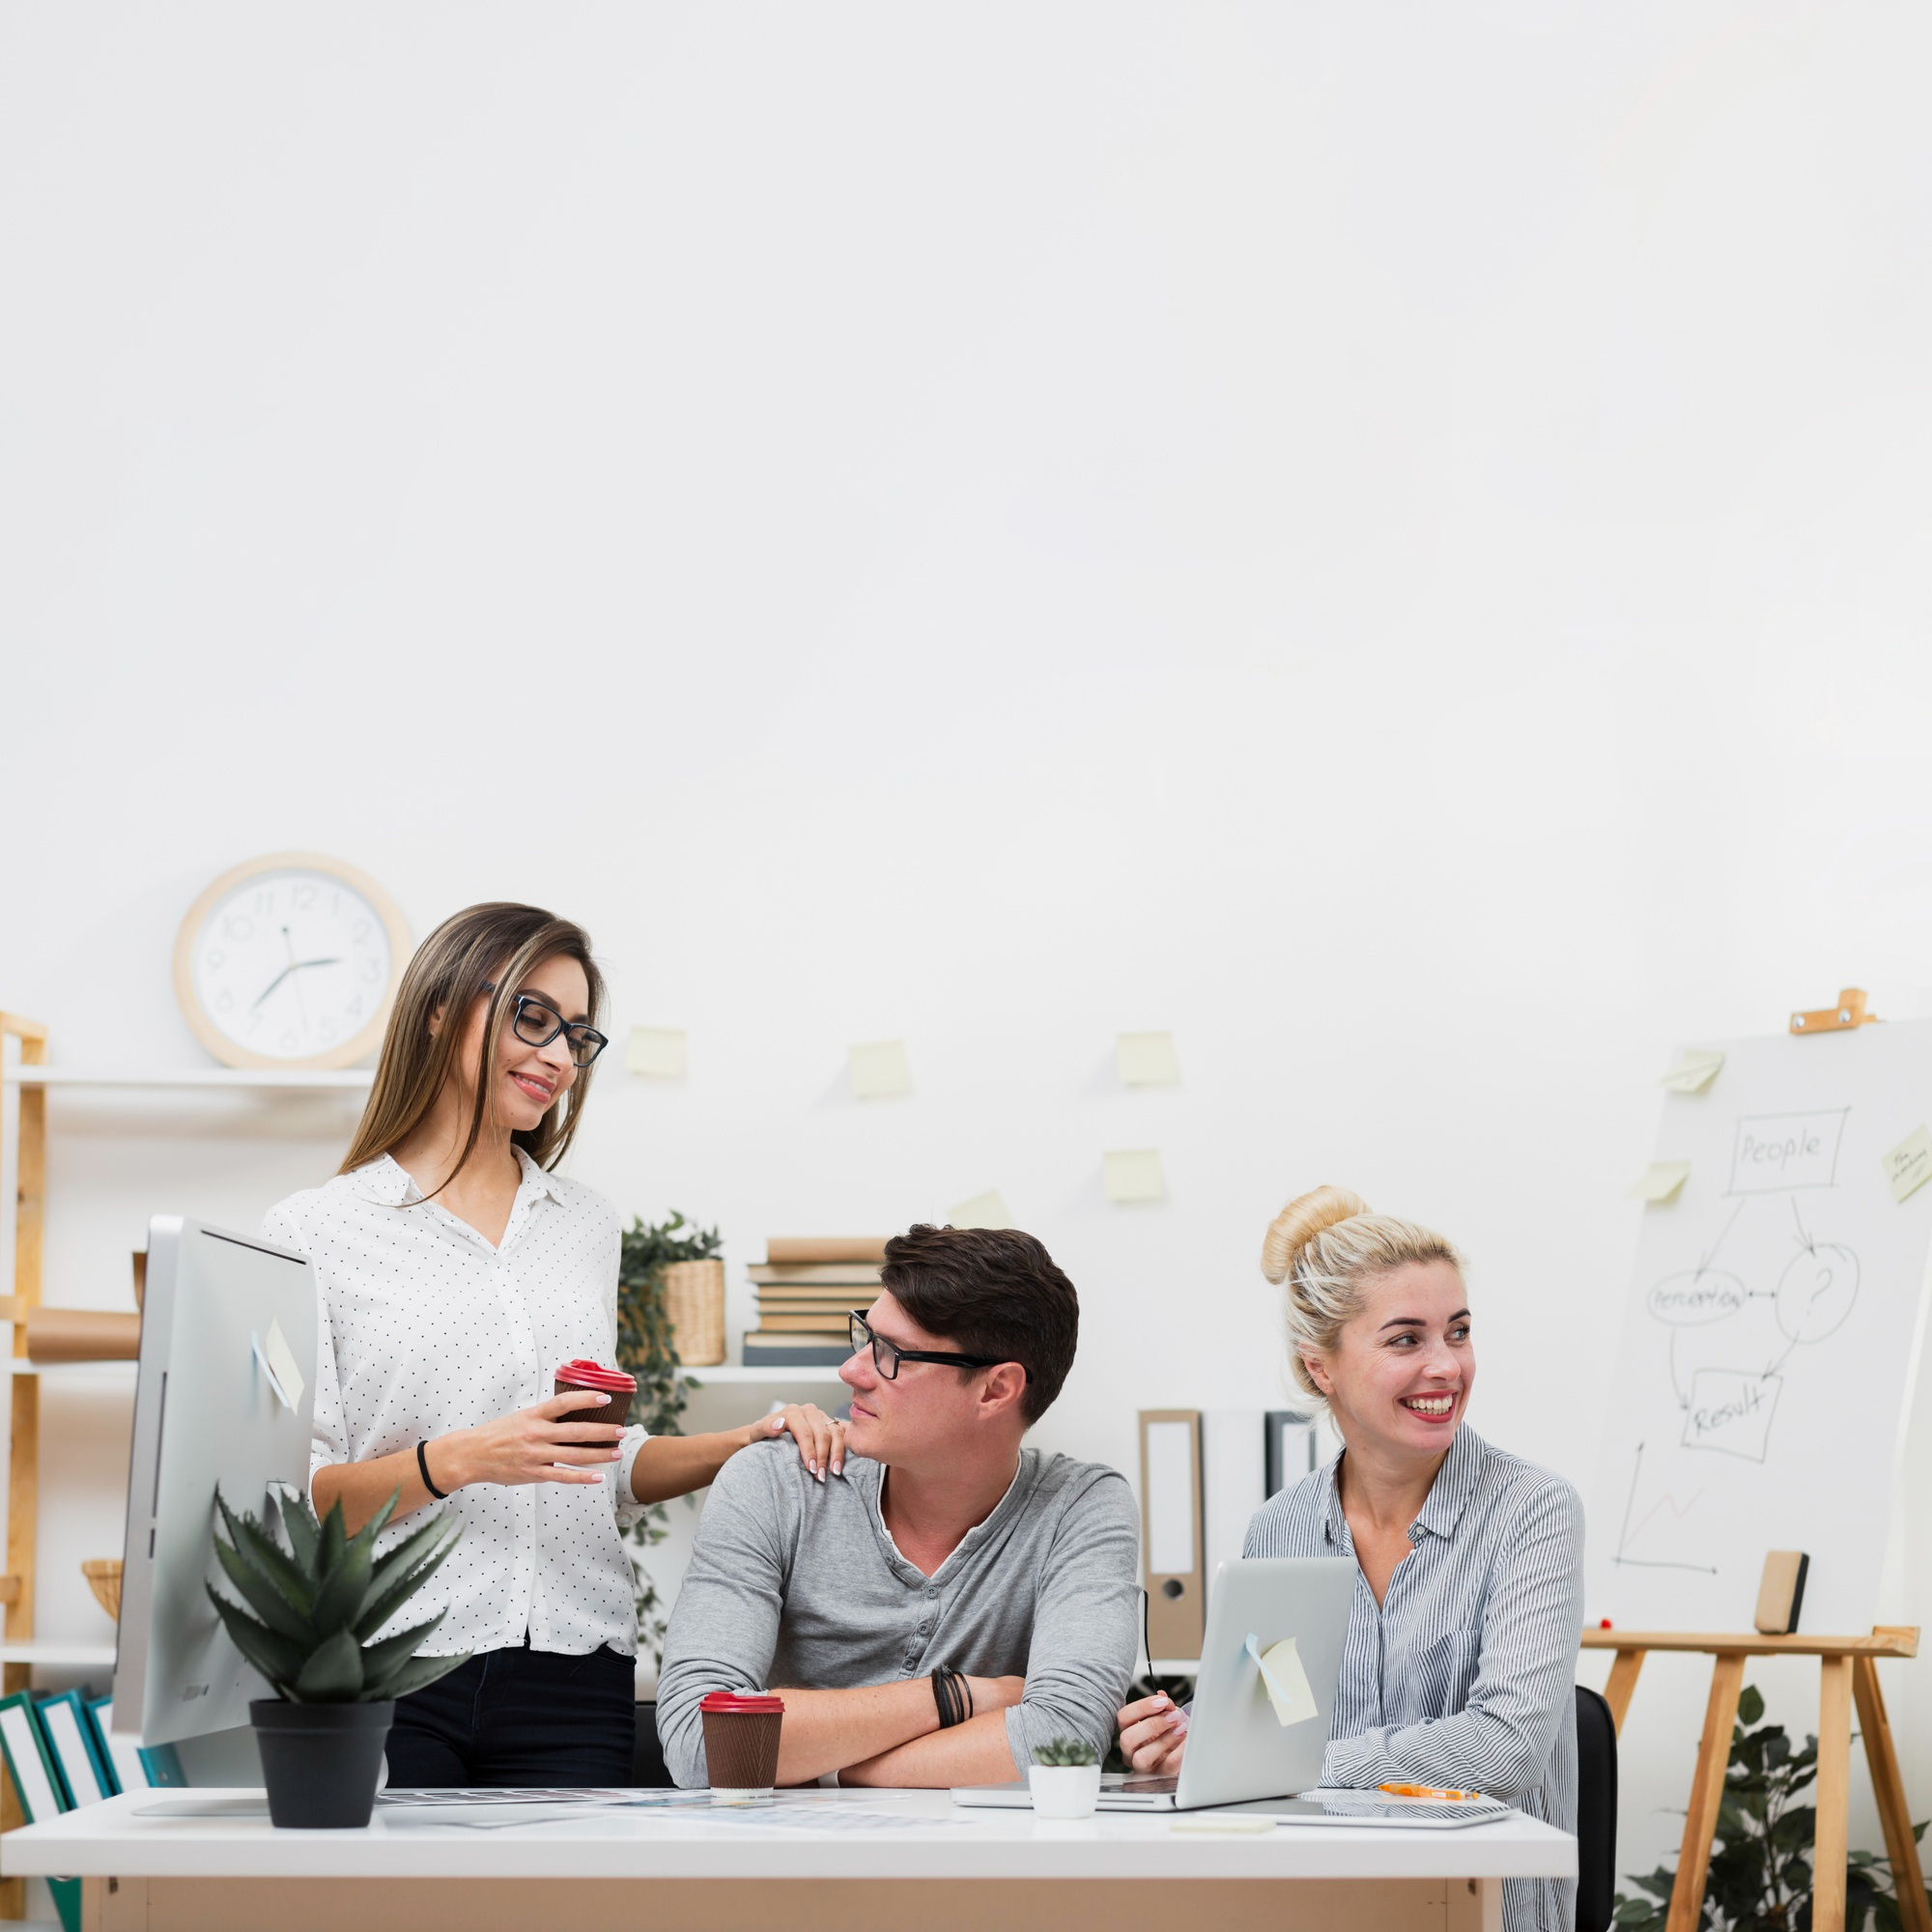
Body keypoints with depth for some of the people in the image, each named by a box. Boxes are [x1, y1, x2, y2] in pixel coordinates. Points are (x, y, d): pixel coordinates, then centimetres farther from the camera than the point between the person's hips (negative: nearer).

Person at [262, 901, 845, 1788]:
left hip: (572, 1679, 4)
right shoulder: (314, 1233, 1)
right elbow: (291, 1501, -5)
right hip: (390, 1681, -4)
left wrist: (746, 1445, 8)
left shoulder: (586, 1225, 18)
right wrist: (458, 1461, -17)